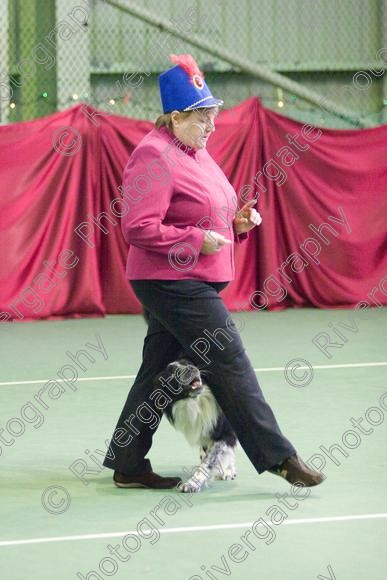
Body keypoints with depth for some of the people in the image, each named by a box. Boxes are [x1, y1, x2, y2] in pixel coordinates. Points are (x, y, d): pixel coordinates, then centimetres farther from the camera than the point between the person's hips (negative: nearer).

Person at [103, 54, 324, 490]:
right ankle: (278, 458, -6)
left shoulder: (195, 152, 16)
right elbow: (138, 229, -22)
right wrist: (197, 240, -20)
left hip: (188, 283, 10)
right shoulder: (155, 157, -16)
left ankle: (128, 466, 17)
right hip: (171, 281, -10)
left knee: (158, 368, 12)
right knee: (230, 363, -9)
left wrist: (239, 222, 8)